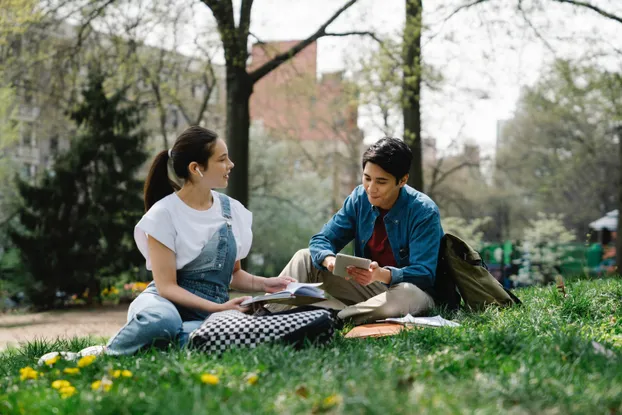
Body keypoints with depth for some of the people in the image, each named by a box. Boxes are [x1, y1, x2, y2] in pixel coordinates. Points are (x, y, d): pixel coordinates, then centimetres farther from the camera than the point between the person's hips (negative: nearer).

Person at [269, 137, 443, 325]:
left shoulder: (424, 212, -20)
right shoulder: (360, 198, -4)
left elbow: (423, 275, -26)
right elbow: (322, 240, -4)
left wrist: (382, 274, -46)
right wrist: (329, 260, -30)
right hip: (367, 285, 5)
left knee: (409, 294, -41)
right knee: (305, 257, -3)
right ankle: (269, 311, -25)